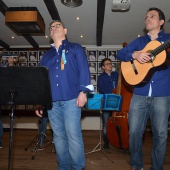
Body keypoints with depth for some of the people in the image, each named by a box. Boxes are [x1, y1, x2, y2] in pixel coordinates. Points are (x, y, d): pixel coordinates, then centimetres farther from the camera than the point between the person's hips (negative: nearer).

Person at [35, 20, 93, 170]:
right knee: (59, 136, 8)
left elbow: (84, 70, 0)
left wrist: (83, 91, -14)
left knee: (73, 135, -7)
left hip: (71, 99, -4)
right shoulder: (47, 55, 23)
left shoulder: (75, 48, 12)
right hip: (52, 101, 5)